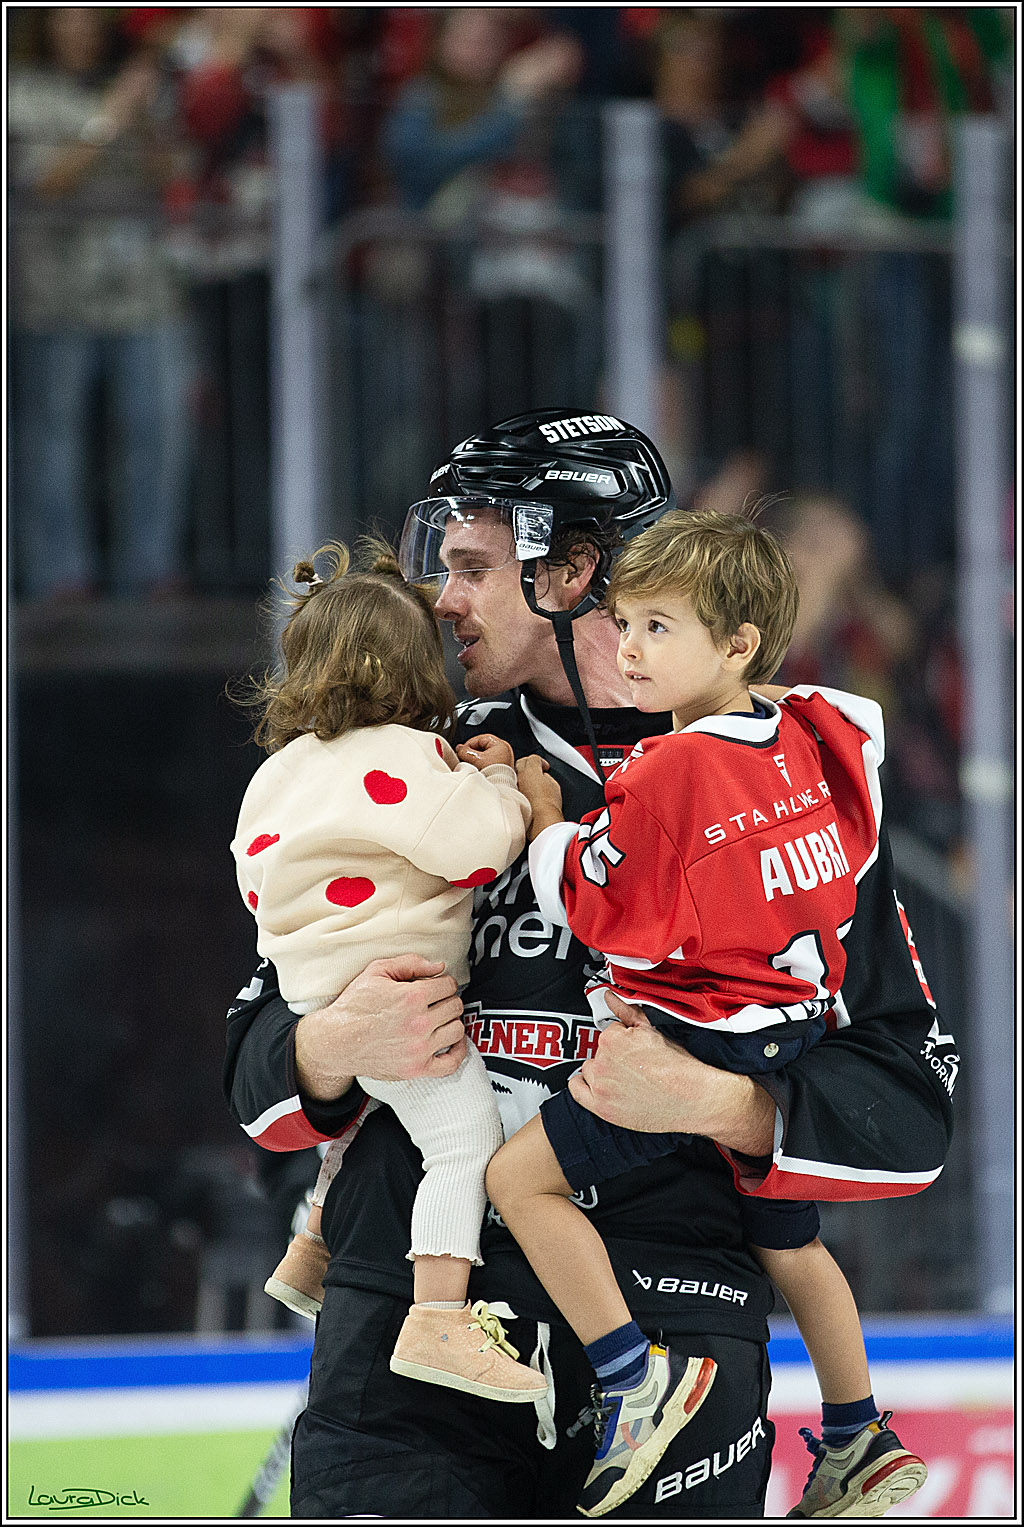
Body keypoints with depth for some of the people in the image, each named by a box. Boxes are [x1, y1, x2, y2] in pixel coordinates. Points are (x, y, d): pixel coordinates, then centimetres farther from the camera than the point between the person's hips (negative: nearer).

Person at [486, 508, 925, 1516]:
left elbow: (584, 904, -12)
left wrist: (546, 821, 3)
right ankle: (862, 1442, 36)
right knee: (786, 1241, 26)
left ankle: (635, 1381, -17)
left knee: (521, 1176, -11)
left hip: (701, 1043, -9)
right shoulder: (807, 739, 4)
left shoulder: (668, 772, -18)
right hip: (800, 1035, 9)